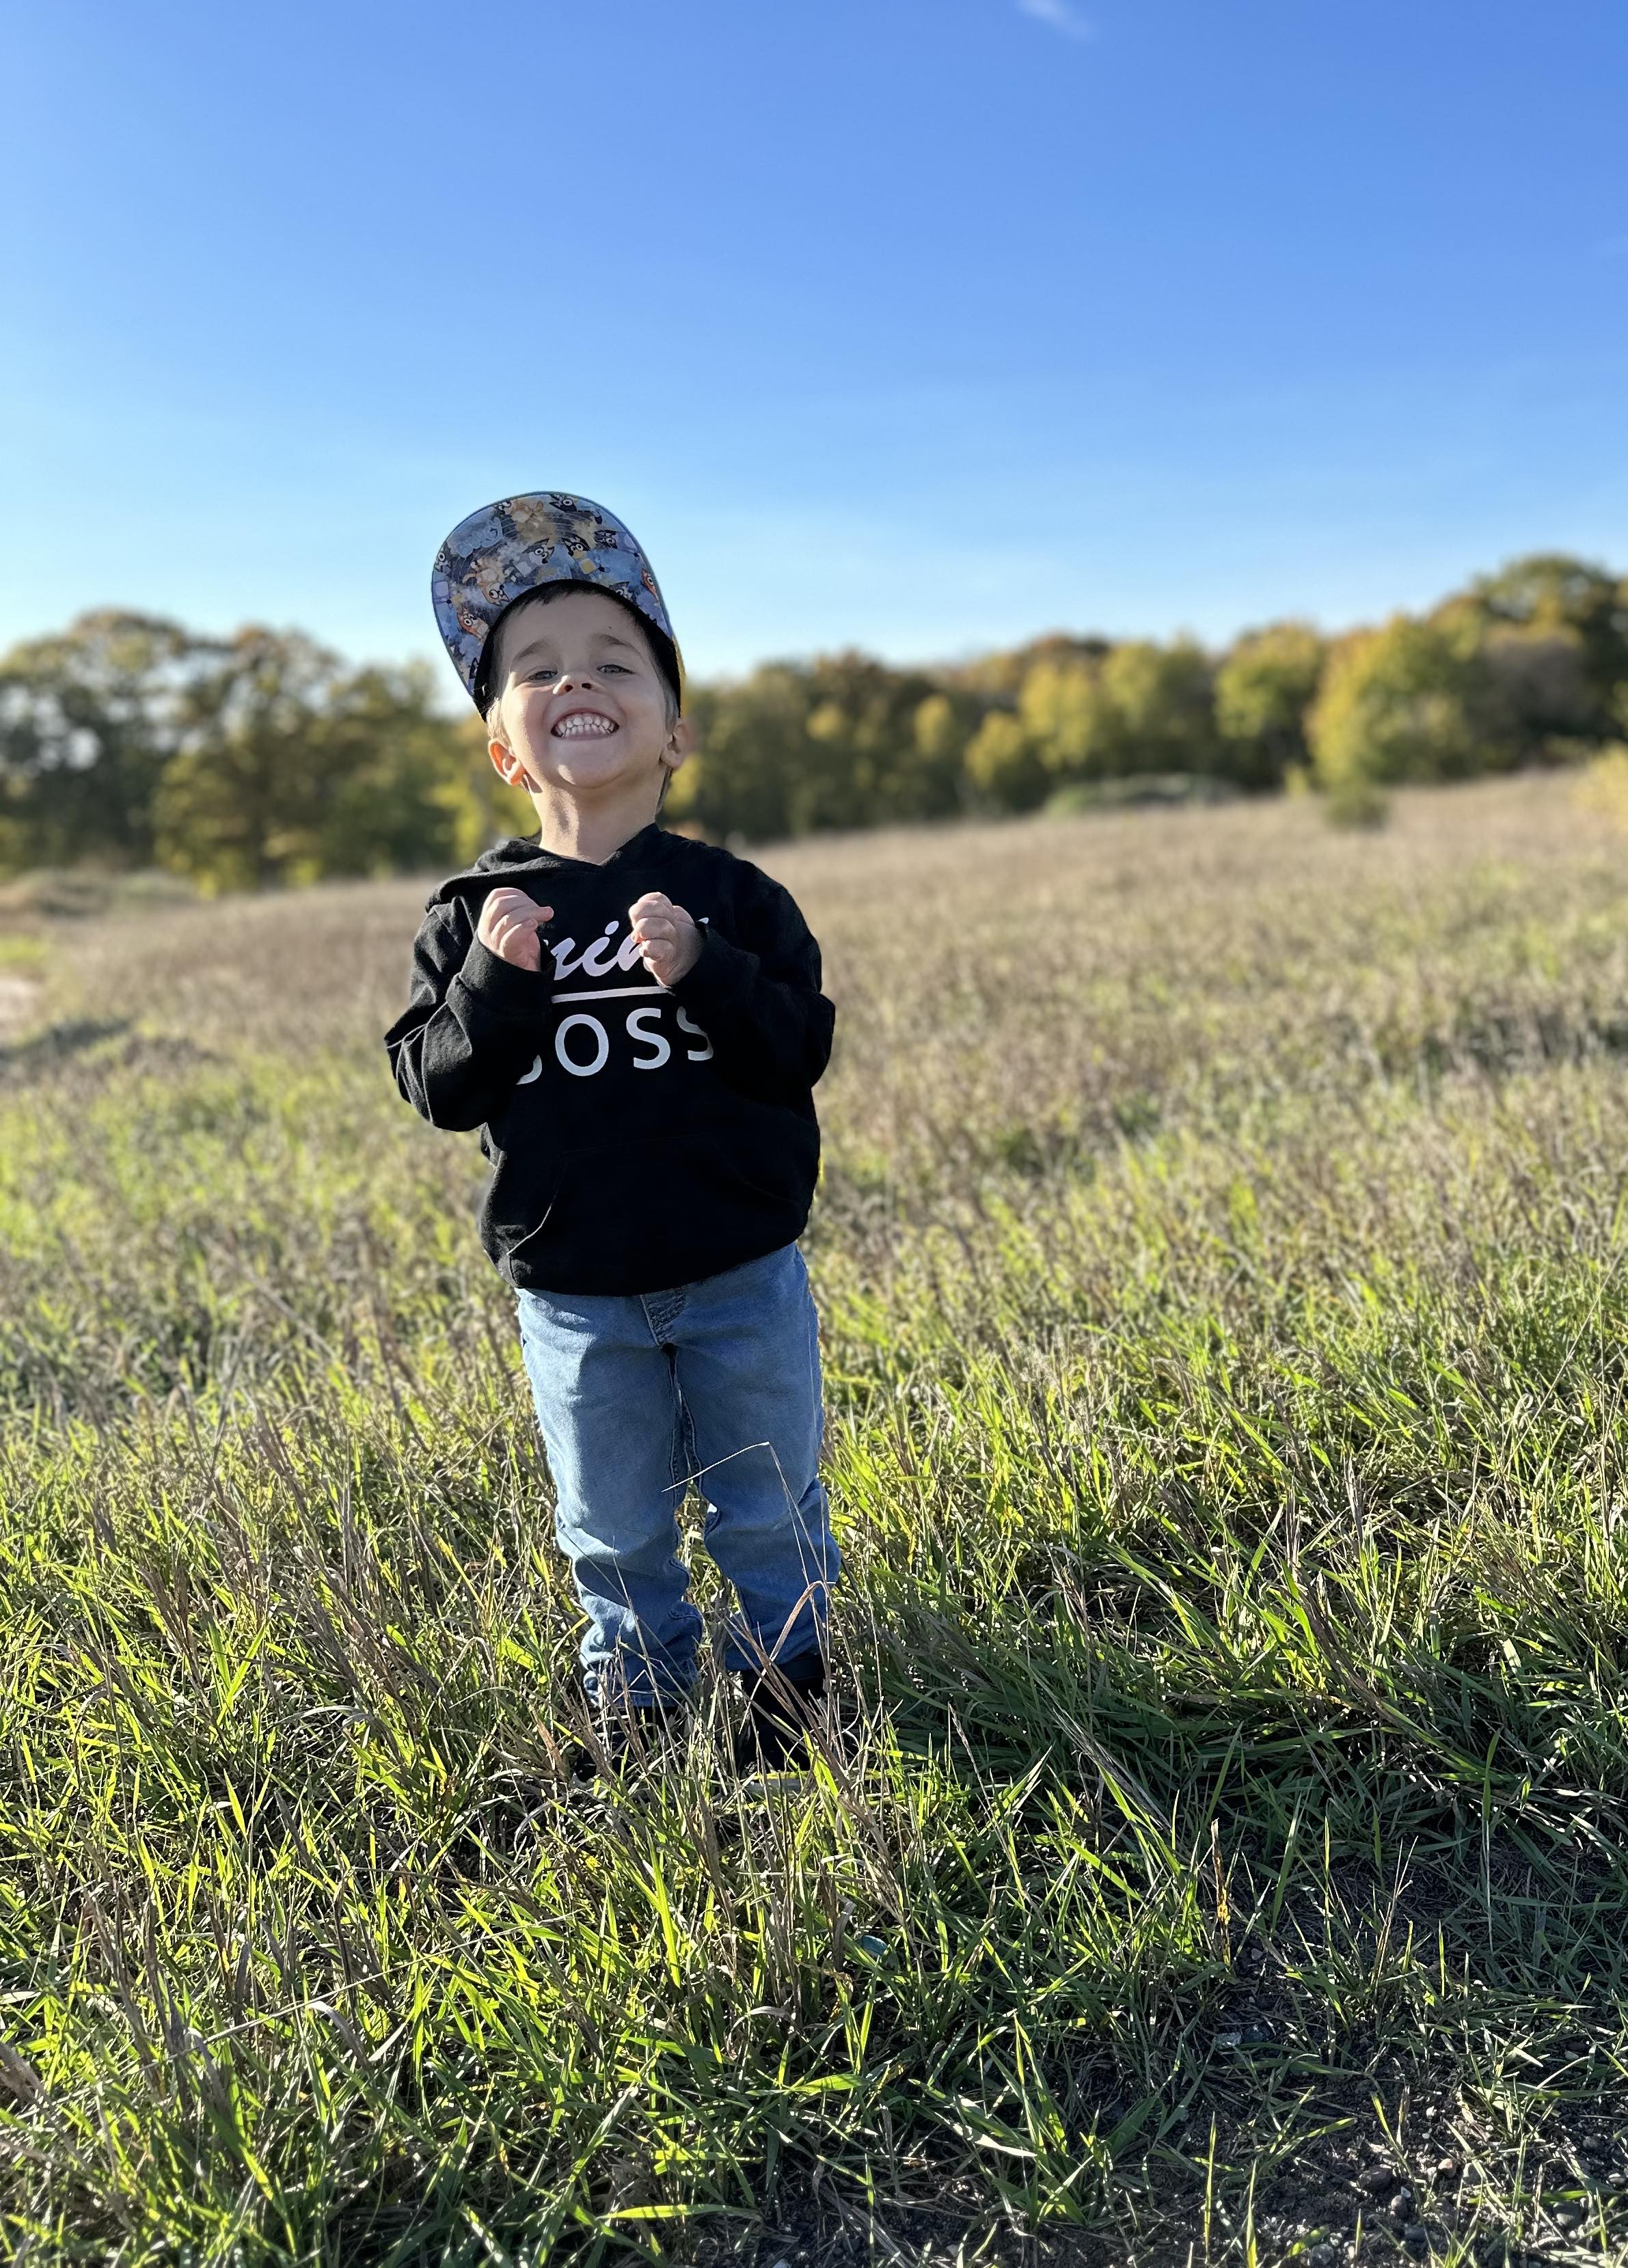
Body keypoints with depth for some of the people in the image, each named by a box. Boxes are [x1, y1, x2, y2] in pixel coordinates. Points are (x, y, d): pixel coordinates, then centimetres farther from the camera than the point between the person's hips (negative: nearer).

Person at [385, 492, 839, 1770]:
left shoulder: (729, 895, -6)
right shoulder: (474, 915, -3)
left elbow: (802, 1052, -10)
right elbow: (439, 1089, -4)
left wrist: (706, 976, -25)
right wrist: (490, 982, -21)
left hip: (742, 1277, -1)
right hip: (572, 1294, 1)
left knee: (769, 1509, 17)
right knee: (614, 1532, 18)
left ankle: (788, 1670, 41)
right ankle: (638, 1698, 41)